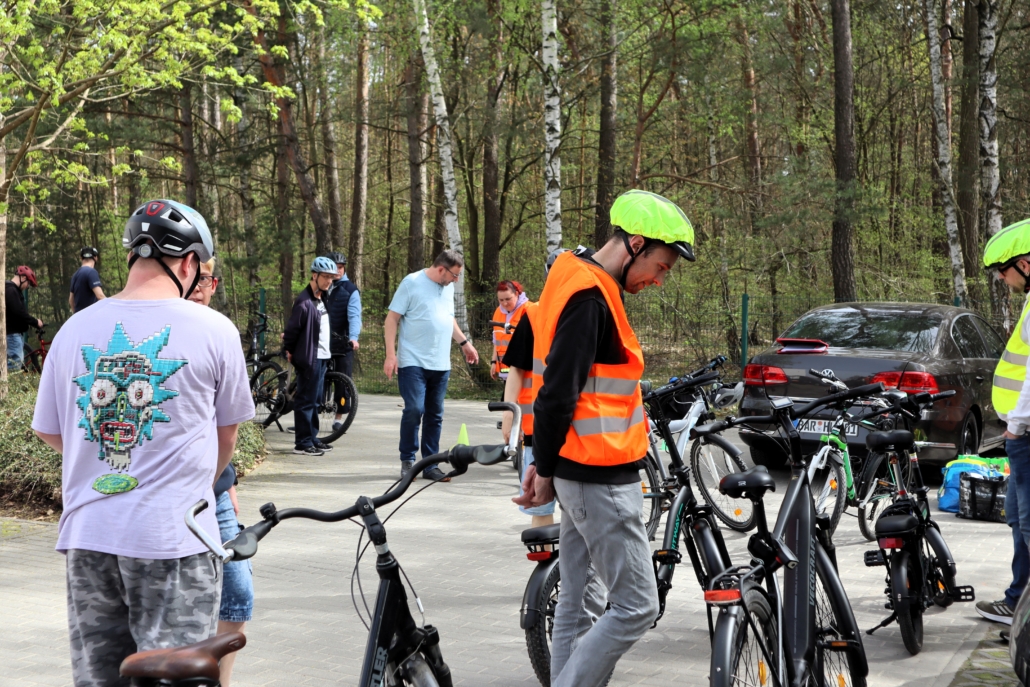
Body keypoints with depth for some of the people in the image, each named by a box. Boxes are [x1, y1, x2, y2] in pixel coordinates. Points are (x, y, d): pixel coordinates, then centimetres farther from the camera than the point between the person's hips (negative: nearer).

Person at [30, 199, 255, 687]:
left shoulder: (76, 329, 5)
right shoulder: (213, 330, -5)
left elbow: (48, 433, 14)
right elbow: (226, 434, 7)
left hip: (86, 536, 4)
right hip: (173, 537, -4)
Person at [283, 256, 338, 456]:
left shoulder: (321, 299, 13)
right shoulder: (305, 301, -17)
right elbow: (292, 328, -15)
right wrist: (290, 351, -4)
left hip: (321, 357, 9)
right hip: (309, 358, -9)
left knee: (314, 401, 14)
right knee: (306, 401, -5)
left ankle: (312, 438, 21)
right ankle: (302, 443, -2)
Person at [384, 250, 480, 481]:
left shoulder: (448, 287, 13)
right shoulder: (412, 283, -7)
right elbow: (392, 318, -7)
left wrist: (464, 343, 23)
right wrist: (390, 355, -13)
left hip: (440, 365, 6)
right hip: (413, 363, -6)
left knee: (435, 415, 6)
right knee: (414, 410, -14)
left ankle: (430, 465, 13)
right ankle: (407, 461, 1)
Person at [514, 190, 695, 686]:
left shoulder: (578, 285, 15)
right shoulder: (590, 297, -18)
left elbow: (560, 387, 19)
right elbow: (558, 393, -22)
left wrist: (546, 462, 16)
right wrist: (547, 470, -11)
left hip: (584, 475, 11)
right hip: (601, 478, -10)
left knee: (579, 605, 13)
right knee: (636, 607, -7)